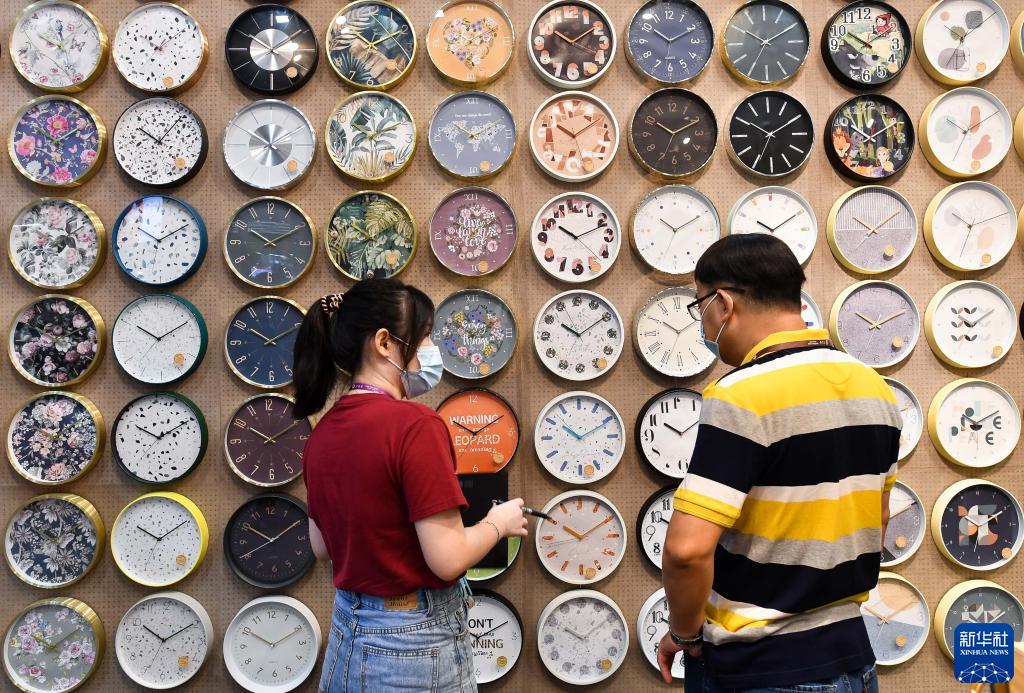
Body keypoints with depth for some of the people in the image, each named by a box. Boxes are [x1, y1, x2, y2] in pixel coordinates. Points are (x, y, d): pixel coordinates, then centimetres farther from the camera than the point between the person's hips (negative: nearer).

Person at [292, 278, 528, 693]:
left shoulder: (322, 432, 1)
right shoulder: (415, 424, -21)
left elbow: (321, 546, 12)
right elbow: (448, 559, -22)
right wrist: (498, 523, -4)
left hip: (349, 632, 7)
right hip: (414, 642, -7)